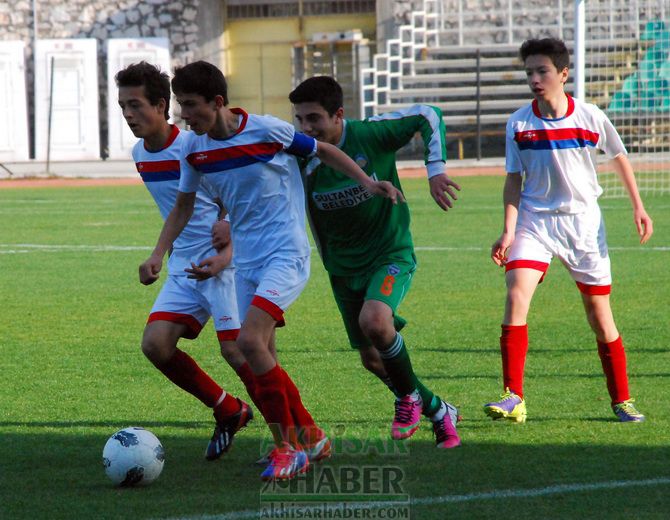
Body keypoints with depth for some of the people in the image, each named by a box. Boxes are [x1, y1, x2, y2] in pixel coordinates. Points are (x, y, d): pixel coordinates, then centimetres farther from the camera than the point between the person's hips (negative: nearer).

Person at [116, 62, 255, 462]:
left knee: (236, 349, -14)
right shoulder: (141, 154, 8)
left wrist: (224, 257, -25)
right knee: (156, 344, -7)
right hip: (184, 264, 7)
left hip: (223, 262, -7)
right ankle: (229, 411, 12)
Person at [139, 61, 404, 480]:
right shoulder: (195, 150, 1)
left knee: (250, 340, -22)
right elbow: (183, 207, 15)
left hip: (286, 255, -7)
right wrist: (158, 255, 4)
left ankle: (289, 448, -15)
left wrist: (367, 182, -8)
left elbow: (322, 150, 1)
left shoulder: (267, 131, -14)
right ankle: (311, 437, 22)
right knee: (262, 359, 4)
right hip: (247, 263, 7)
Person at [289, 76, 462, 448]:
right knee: (373, 359, 8)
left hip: (391, 254, -4)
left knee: (374, 322, -31)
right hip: (345, 269, 4)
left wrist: (436, 168, -19)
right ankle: (439, 412, 31)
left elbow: (428, 116, -10)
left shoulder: (371, 135, -18)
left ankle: (410, 396, -5)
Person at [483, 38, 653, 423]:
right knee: (516, 296, -21)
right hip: (535, 220, 0)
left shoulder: (591, 118, -7)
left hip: (584, 221, 0)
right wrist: (509, 231, -8)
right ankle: (514, 398, -21)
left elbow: (620, 157, 9)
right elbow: (514, 180, 1)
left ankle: (622, 400, 20)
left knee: (600, 315, 4)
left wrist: (638, 207, 7)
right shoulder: (519, 124, -4)